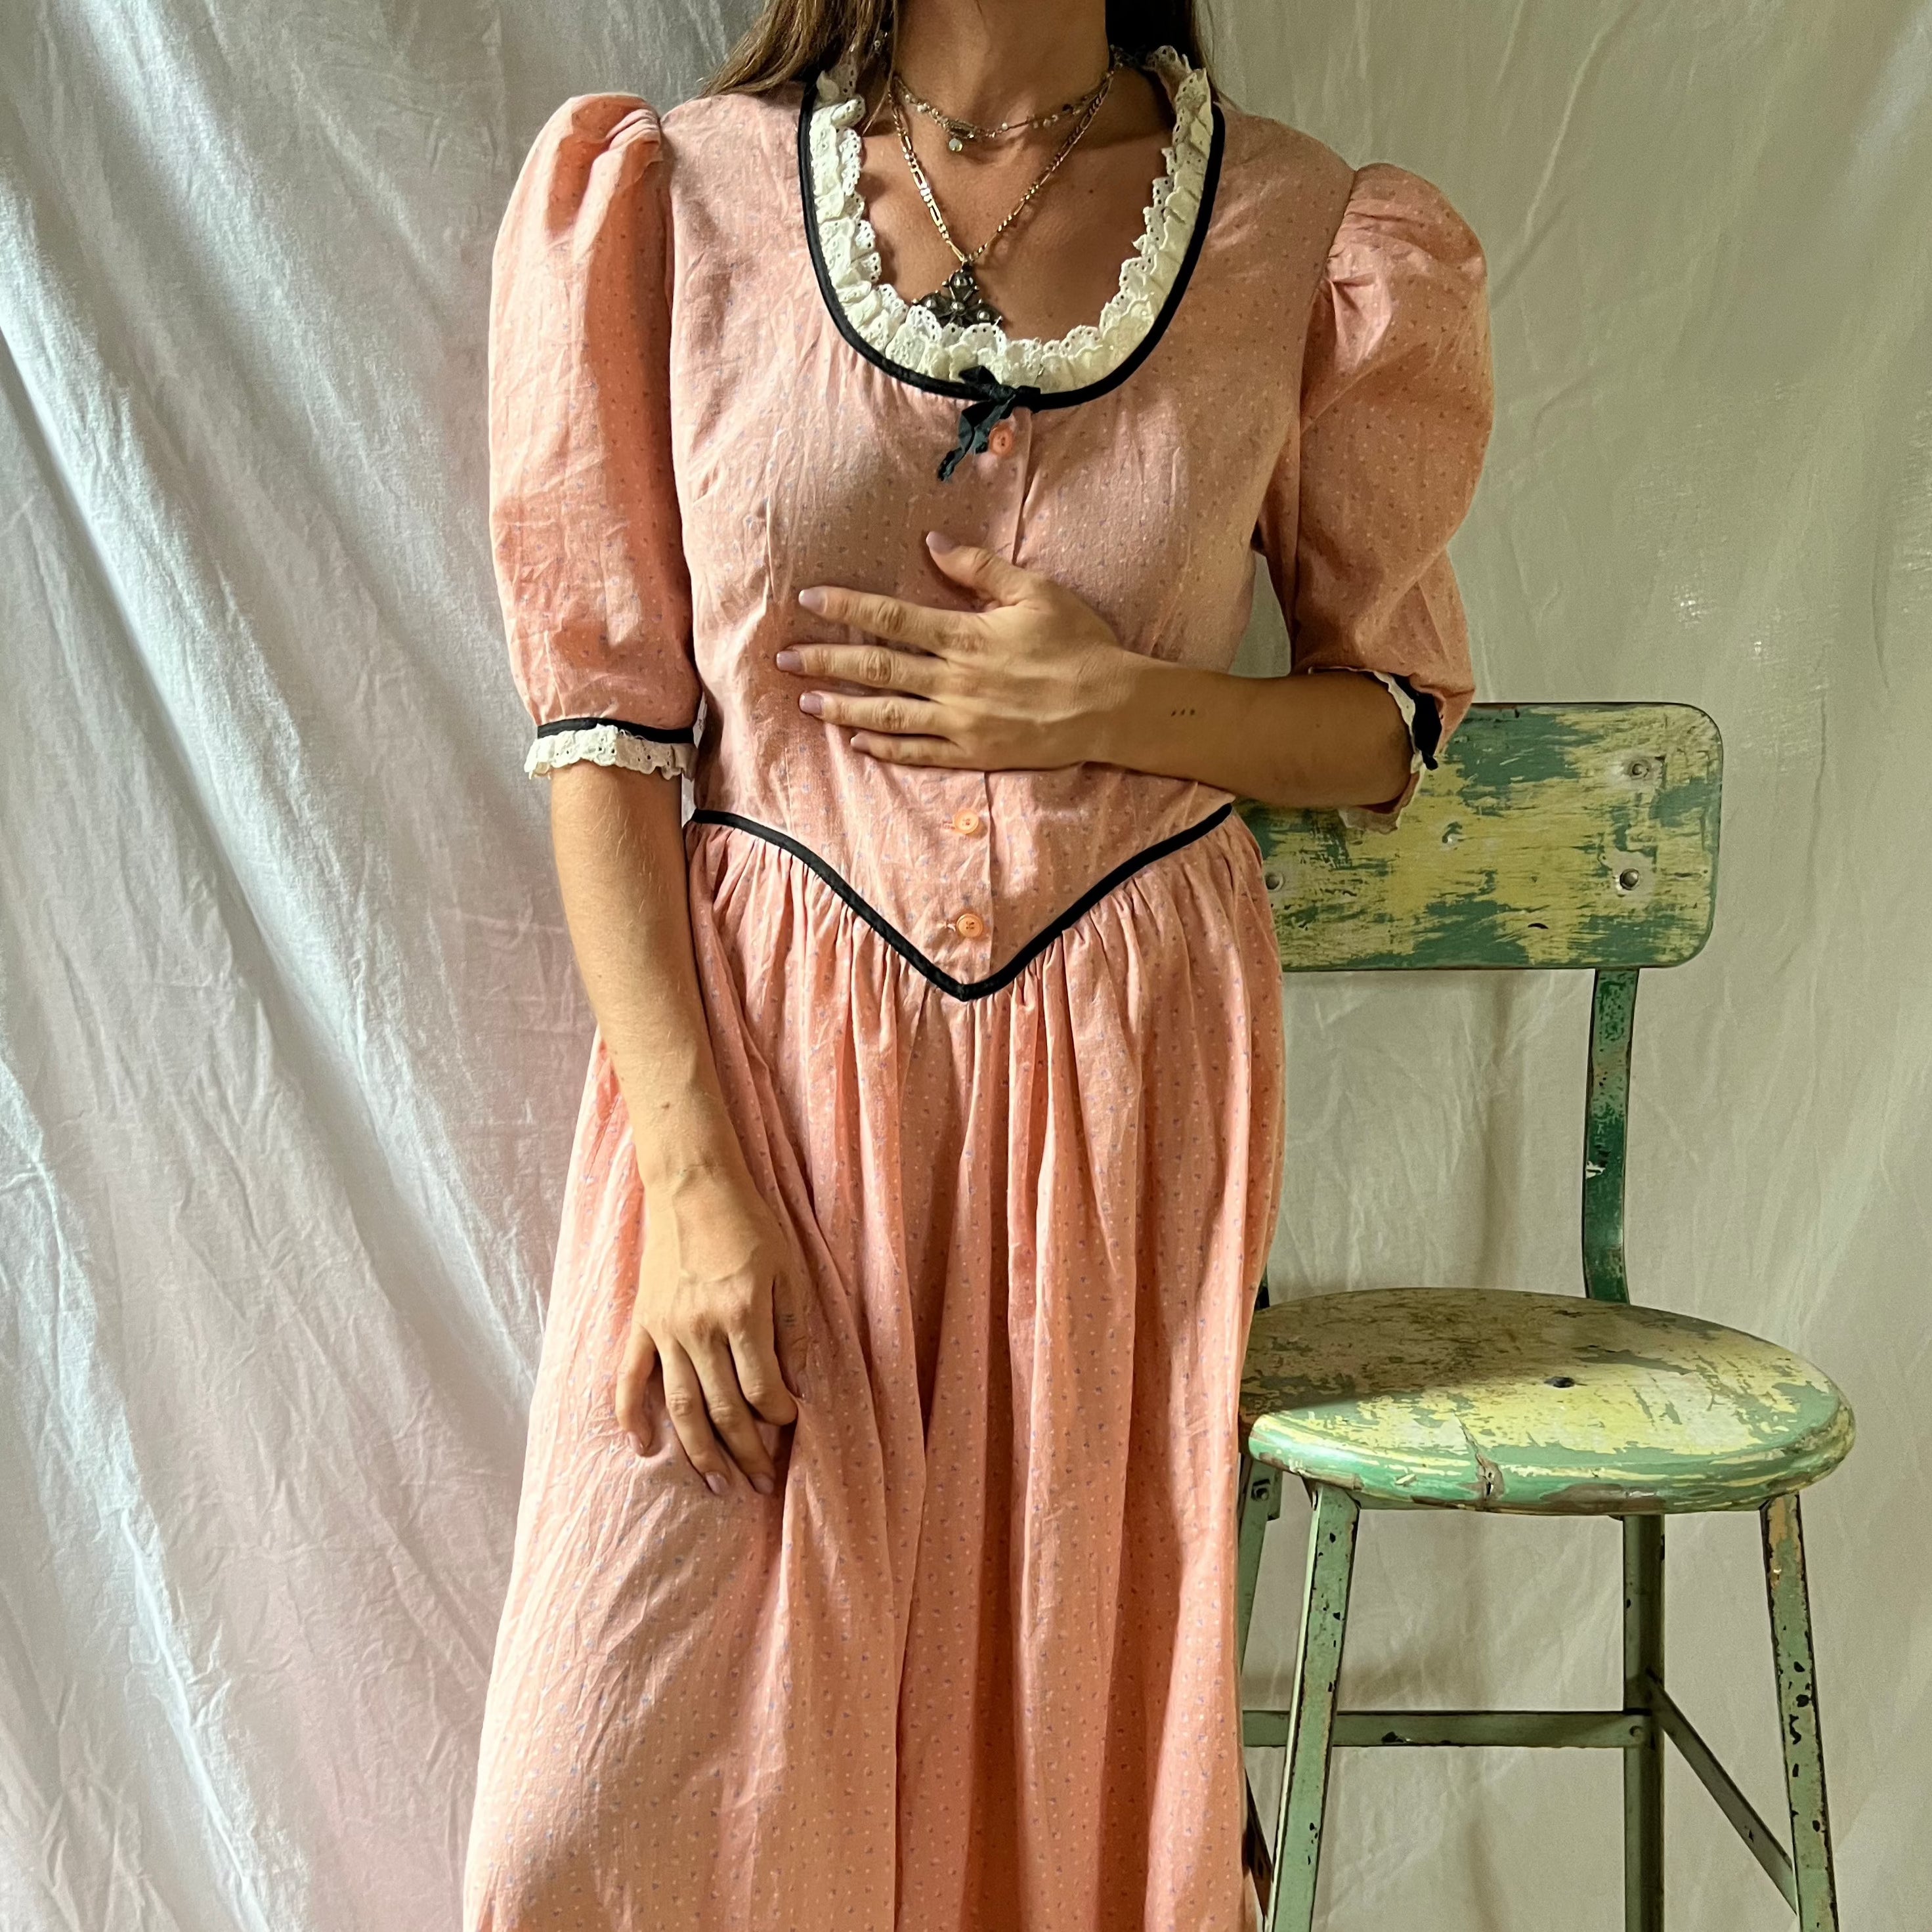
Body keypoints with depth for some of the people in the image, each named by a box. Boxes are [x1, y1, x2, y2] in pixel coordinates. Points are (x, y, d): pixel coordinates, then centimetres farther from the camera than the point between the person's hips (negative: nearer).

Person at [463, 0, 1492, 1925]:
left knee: (1082, 1730, 13)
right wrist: (695, 1174, -10)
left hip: (1123, 1069, 1)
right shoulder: (662, 199, 0)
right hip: (759, 1044, 0)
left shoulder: (1316, 245, 1)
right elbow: (605, 725, -2)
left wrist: (1118, 707, -12)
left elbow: (1398, 716, 9)